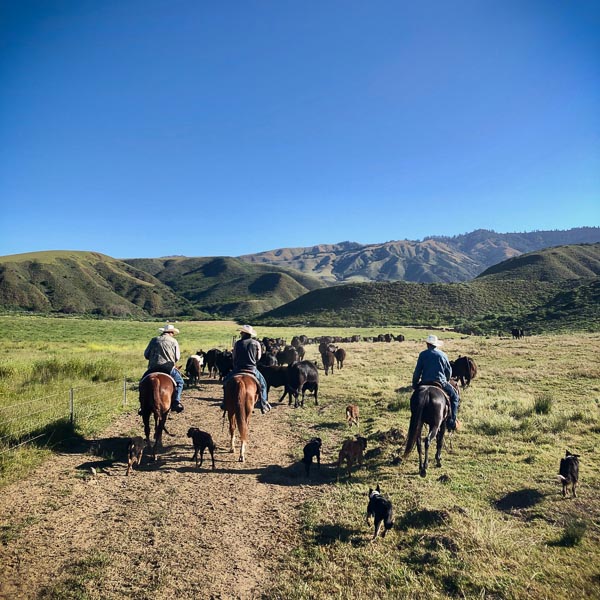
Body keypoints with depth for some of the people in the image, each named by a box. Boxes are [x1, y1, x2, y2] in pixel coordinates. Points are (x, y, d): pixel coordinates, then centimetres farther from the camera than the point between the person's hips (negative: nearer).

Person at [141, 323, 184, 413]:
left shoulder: (154, 340, 10)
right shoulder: (174, 341, 7)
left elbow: (146, 355, 9)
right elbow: (177, 357, 3)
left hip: (153, 368, 2)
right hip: (169, 368, -2)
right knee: (179, 381, 19)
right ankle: (176, 402, 3)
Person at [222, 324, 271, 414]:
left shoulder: (237, 343, -3)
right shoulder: (256, 343, -1)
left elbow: (234, 358, 3)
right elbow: (258, 358, 3)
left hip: (238, 369, 0)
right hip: (252, 369, 0)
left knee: (226, 380, 22)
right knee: (262, 383, 21)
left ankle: (225, 403, 15)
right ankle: (264, 404, 14)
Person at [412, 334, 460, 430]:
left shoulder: (423, 354, 0)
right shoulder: (443, 355, 4)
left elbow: (417, 371, -1)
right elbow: (449, 371, 10)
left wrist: (414, 384, 9)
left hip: (425, 383, 0)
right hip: (441, 382, 0)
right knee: (454, 396, 17)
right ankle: (451, 421, 6)